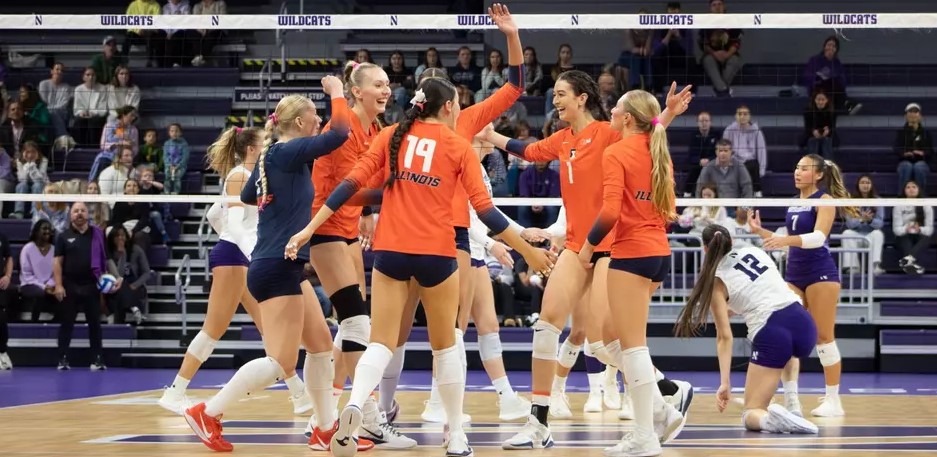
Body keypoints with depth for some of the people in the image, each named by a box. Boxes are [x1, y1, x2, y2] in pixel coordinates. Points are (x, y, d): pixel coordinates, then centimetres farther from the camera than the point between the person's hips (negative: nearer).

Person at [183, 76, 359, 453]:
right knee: (281, 363, -10)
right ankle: (207, 414, -5)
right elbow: (339, 134, -23)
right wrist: (337, 92, -8)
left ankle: (325, 431, 15)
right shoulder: (287, 152, -14)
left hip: (285, 268, 10)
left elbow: (248, 196, 29)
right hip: (277, 269, -10)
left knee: (321, 344, 12)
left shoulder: (273, 154, 12)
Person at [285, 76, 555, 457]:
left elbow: (351, 183, 0)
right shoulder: (459, 147, 1)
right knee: (444, 346, 14)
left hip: (390, 250, 1)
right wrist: (527, 250, 4)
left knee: (381, 343, 1)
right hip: (436, 253, -1)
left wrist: (309, 229, 1)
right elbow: (484, 208, -3)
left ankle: (354, 405, -27)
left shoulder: (391, 137, 7)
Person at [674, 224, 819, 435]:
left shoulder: (717, 281, 4)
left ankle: (768, 417, -30)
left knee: (751, 415, 4)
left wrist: (725, 383, -4)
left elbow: (725, 337, -2)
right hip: (802, 321, 5)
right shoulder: (754, 251, 17)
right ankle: (792, 405, 31)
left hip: (770, 333, -5)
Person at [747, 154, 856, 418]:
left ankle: (833, 401, 2)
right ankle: (791, 400, 1)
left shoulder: (824, 201, -7)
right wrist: (760, 231, 8)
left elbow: (818, 237, -22)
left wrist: (786, 240, -36)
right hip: (794, 274, 7)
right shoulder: (794, 204, 14)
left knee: (823, 337, -4)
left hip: (820, 274, -7)